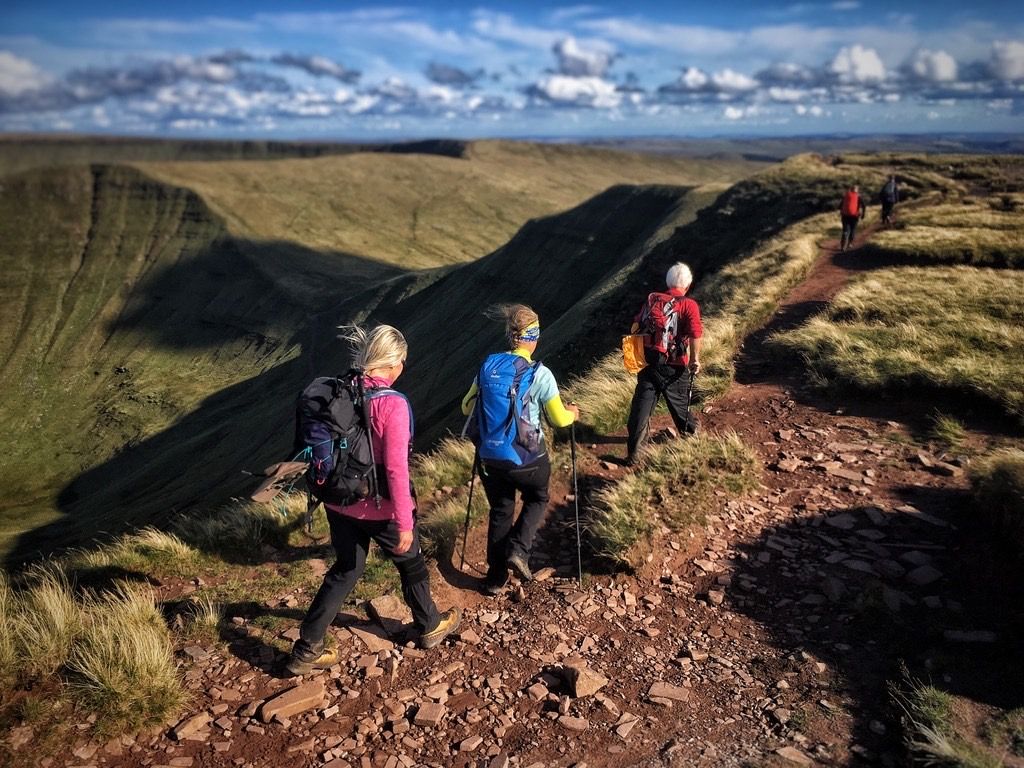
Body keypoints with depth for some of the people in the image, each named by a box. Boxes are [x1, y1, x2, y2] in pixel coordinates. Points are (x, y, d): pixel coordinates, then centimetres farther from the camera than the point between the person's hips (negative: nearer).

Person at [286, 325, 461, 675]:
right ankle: (430, 626, 44)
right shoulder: (392, 405, -25)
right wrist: (404, 524, -17)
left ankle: (306, 650, 27)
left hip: (339, 502, 6)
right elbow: (396, 470, -25)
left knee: (345, 570, 23)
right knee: (411, 565, 21)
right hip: (380, 508, -5)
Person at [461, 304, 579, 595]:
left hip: (491, 456, 4)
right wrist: (572, 413, 14)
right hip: (527, 458, -3)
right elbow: (558, 419, -8)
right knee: (537, 498, 25)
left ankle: (495, 578, 26)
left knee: (500, 511, 20)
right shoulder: (540, 374, -15)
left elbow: (467, 408, 7)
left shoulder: (488, 365, -3)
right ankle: (518, 550, 7)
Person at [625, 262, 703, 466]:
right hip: (674, 367, -2)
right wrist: (695, 359, -12)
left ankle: (633, 453, 5)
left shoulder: (651, 300, 5)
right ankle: (690, 432, 46)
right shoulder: (689, 305, -7)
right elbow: (695, 333, -22)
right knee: (680, 401, 22)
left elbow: (636, 327, 6)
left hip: (648, 362, 2)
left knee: (641, 408, 5)